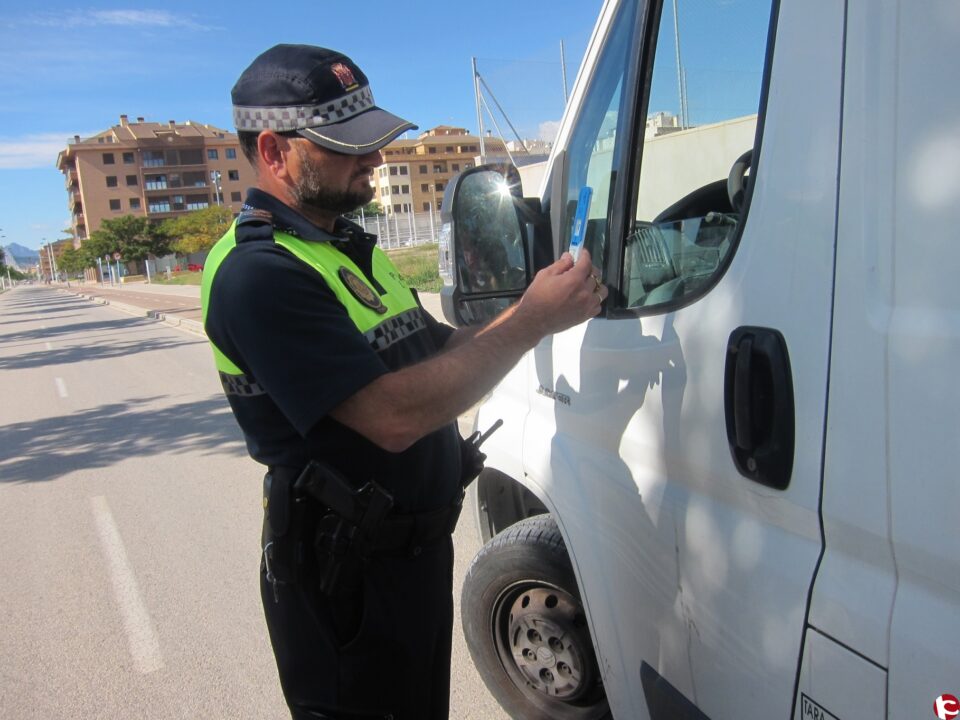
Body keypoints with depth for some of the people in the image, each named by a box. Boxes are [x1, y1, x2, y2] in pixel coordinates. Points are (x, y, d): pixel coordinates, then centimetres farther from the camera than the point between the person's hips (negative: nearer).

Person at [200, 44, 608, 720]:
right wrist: (533, 321, -25)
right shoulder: (256, 272, -23)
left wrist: (540, 303, -6)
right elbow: (392, 415, -31)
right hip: (347, 578, -9)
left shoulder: (350, 248, 9)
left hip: (421, 546, 9)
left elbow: (441, 353, 9)